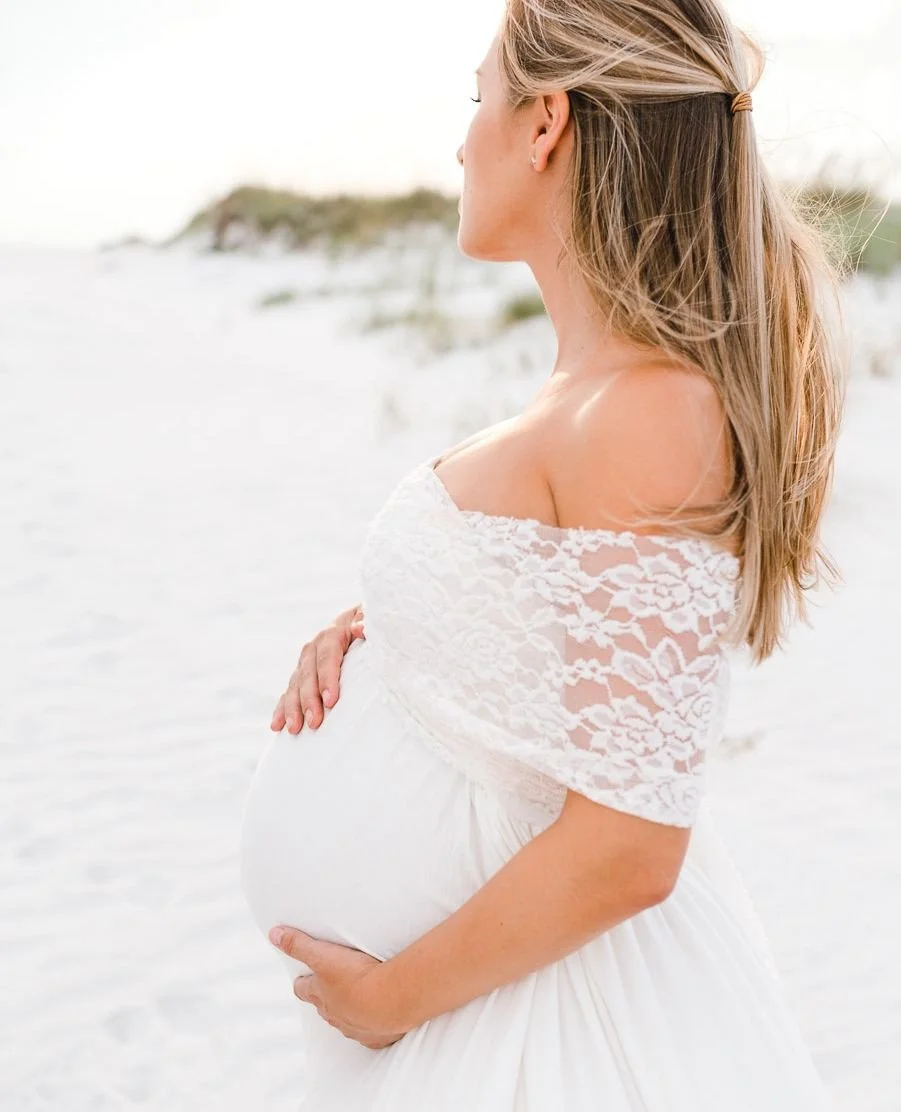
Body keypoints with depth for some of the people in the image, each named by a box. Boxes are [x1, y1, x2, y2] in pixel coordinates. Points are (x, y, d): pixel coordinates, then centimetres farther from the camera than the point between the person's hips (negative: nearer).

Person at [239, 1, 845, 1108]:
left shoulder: (651, 415, -25)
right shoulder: (592, 387, 3)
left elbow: (625, 849, -26)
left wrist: (389, 995, -15)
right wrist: (367, 636, -1)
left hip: (523, 996, -8)